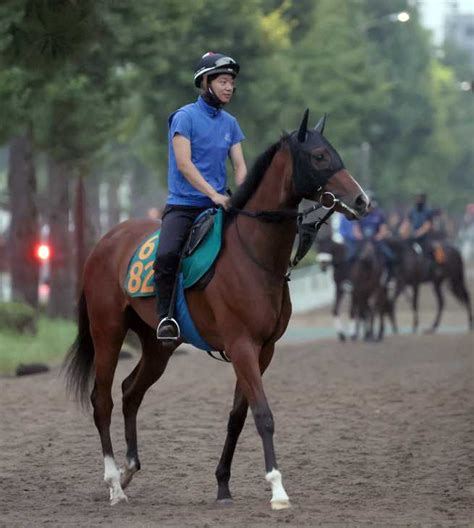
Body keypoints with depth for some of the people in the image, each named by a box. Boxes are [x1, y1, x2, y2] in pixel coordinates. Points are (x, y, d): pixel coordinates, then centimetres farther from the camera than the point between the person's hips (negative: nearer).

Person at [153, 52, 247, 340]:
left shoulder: (230, 123, 13)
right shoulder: (185, 117, -5)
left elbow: (240, 166, 9)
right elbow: (184, 164, -15)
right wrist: (214, 194, -24)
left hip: (218, 206, 6)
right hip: (183, 205, -6)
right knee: (167, 255, -29)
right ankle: (166, 316, -14)